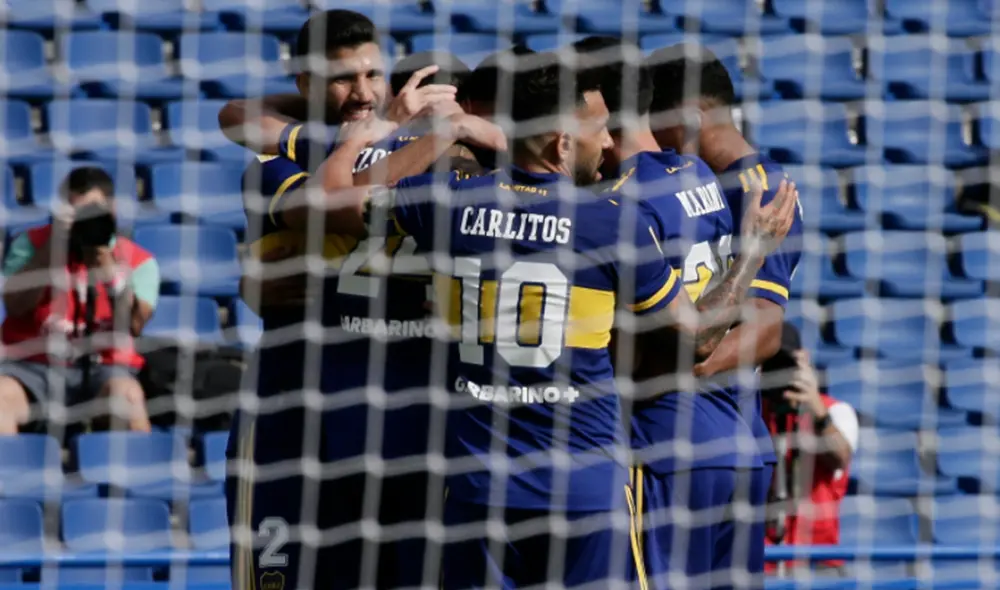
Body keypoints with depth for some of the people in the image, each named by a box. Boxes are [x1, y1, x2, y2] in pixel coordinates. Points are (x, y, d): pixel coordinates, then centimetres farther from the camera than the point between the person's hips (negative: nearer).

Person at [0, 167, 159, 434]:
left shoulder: (138, 261, 7)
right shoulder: (31, 244, 8)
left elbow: (133, 326, -9)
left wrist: (110, 272, -21)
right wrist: (52, 250, -15)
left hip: (102, 370, 0)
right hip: (34, 366, 0)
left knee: (125, 393, -36)